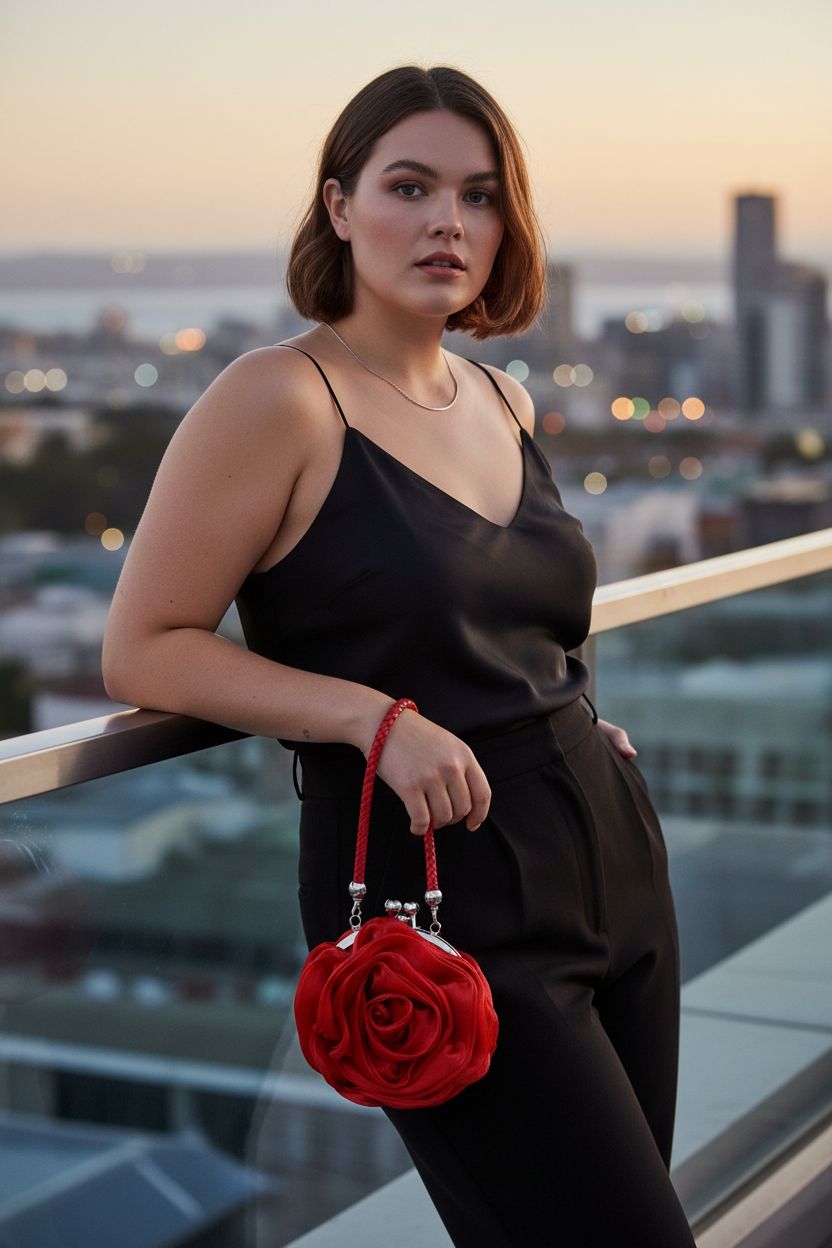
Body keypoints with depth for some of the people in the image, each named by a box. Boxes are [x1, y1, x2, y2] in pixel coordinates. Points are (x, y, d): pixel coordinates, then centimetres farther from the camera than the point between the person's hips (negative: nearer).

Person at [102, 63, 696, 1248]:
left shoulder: (506, 402, 11)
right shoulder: (280, 398, -11)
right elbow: (144, 650, -10)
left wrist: (579, 718, 12)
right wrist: (377, 717, -20)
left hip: (616, 863, 8)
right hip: (444, 901, -8)